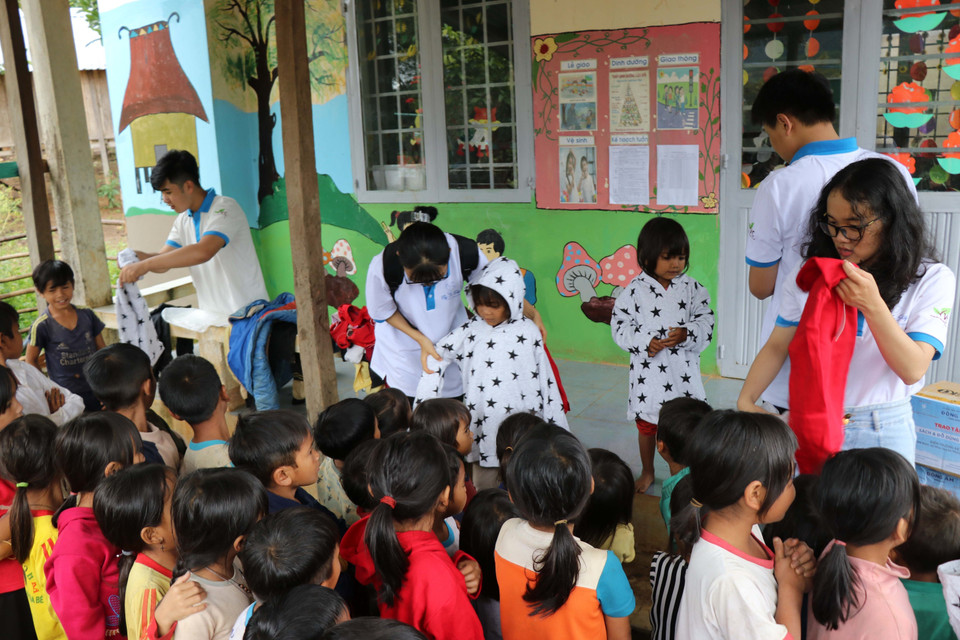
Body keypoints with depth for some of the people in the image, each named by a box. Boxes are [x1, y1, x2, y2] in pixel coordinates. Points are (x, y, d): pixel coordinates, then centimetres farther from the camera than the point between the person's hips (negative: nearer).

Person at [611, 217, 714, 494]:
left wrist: (687, 334, -21)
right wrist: (646, 343, -19)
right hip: (648, 371, 0)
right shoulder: (635, 289, -7)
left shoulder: (692, 288, -2)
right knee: (646, 424, 15)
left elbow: (706, 322, -2)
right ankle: (647, 472, 36)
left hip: (683, 370, 1)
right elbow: (620, 325, -6)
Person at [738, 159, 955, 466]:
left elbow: (913, 370, -15)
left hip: (882, 432, -2)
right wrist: (745, 401, -13)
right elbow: (777, 347, 1)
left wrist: (872, 305, -27)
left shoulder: (932, 279, -6)